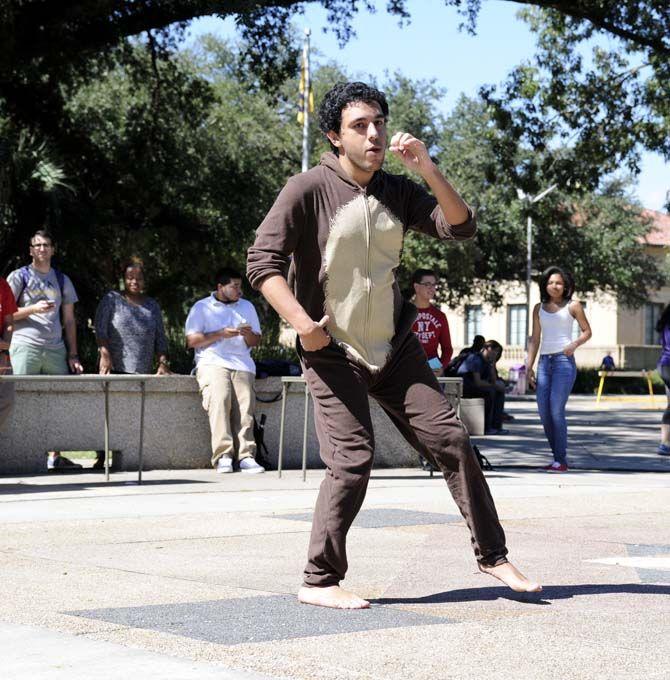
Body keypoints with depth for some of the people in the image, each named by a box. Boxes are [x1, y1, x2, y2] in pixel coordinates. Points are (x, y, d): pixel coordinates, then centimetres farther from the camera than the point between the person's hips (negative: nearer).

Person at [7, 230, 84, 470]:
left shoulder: (62, 280, 17)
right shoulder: (19, 277, 7)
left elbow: (69, 320, 16)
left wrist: (73, 355, 8)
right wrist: (33, 309, -12)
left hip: (56, 349, 4)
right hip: (26, 347, -3)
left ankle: (55, 456, 3)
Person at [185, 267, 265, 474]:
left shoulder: (247, 307, 25)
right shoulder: (201, 308, 13)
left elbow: (256, 341, 24)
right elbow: (191, 340, 3)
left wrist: (248, 334, 0)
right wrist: (221, 334, -7)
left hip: (242, 363, 3)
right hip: (212, 362, -3)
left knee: (245, 404, -21)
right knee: (219, 399, -29)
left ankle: (246, 456, -29)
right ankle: (223, 455, -35)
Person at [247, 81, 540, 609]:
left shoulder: (397, 191, 6)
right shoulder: (308, 190, -10)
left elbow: (461, 227, -1)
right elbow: (263, 262, -14)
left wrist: (427, 169, -13)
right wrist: (302, 323, -25)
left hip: (395, 348, 5)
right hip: (333, 353, -5)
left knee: (451, 439, 2)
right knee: (353, 460, -13)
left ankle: (492, 554, 14)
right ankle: (319, 582, 0)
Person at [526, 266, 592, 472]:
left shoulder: (573, 306, 3)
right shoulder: (539, 308, 14)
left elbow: (587, 331, 8)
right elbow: (535, 339, 15)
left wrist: (575, 344, -12)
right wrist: (529, 367, 10)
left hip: (564, 361, -5)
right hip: (544, 361, 5)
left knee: (556, 410, -13)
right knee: (543, 411, 1)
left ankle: (561, 461, -7)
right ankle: (557, 456, 13)